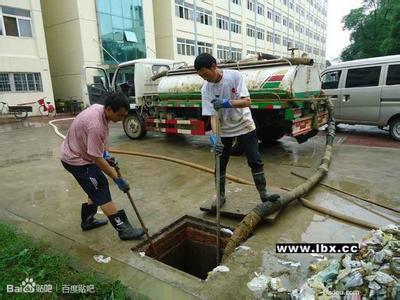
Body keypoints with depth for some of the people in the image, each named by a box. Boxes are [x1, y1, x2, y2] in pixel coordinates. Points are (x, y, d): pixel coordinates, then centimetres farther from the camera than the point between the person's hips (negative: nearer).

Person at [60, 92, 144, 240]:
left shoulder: (100, 108, -6)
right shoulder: (96, 126, -34)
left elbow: (104, 135, 12)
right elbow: (97, 159, -28)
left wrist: (106, 154, -1)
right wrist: (117, 179, -21)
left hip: (80, 154, 9)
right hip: (76, 160, -9)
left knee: (97, 188, 17)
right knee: (102, 193, -7)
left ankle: (87, 220, 33)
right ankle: (123, 229, -1)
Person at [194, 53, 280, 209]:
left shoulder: (235, 75, -18)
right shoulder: (206, 89, -13)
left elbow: (247, 101, -25)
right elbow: (213, 115, -17)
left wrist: (227, 103, -42)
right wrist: (214, 136, -33)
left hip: (244, 126, -1)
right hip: (224, 130, 2)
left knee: (255, 161, 1)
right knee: (220, 165, 5)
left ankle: (263, 194, 15)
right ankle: (221, 196, 21)